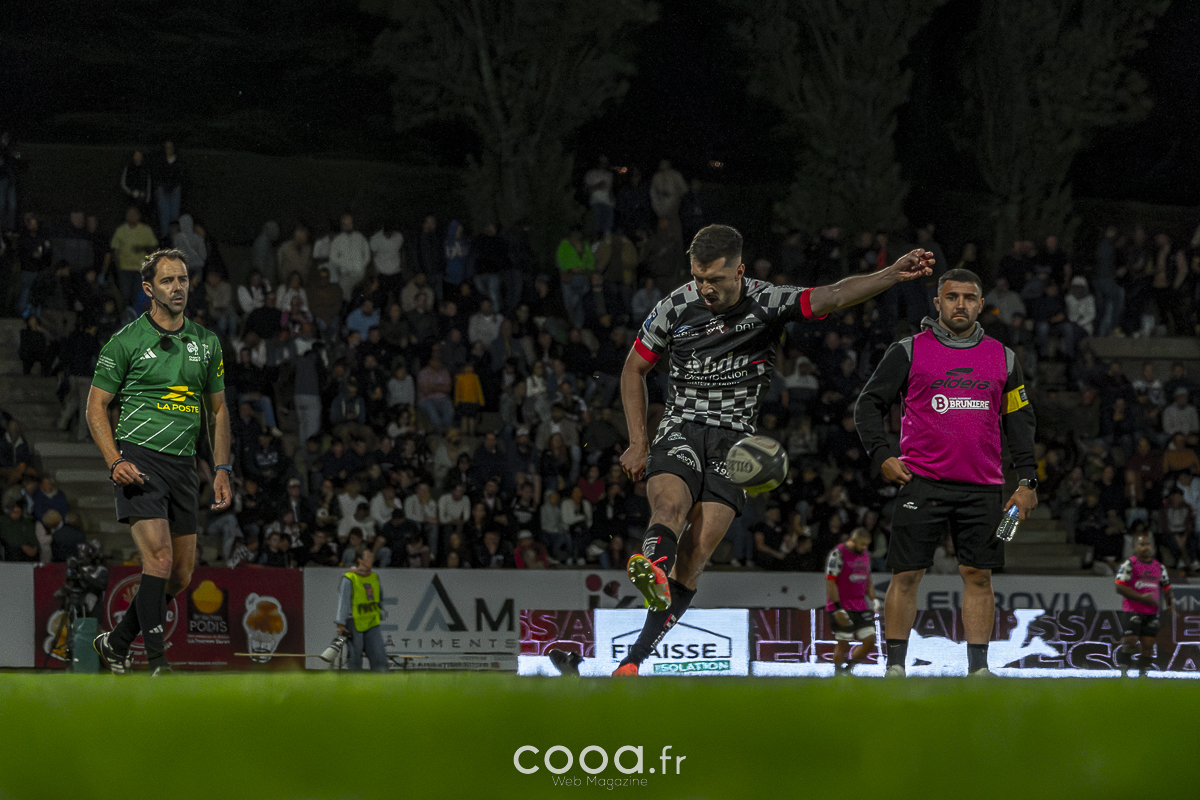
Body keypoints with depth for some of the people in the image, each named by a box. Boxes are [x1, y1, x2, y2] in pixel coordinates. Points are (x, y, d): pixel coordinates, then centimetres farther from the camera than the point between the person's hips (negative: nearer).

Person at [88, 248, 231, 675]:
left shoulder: (206, 343, 12)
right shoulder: (126, 341, -2)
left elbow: (218, 410, 20)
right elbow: (96, 405, 0)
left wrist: (222, 470, 10)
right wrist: (115, 460, -13)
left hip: (183, 465, 6)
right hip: (139, 460, -6)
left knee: (181, 576, 6)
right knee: (160, 560, -19)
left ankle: (116, 644, 24)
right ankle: (158, 662, -15)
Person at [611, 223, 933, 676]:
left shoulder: (768, 303, -4)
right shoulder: (675, 309, -1)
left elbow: (833, 296, -17)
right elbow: (634, 370, 11)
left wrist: (893, 275, -33)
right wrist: (638, 443, 4)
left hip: (734, 441, 0)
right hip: (681, 430, 0)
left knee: (692, 560, -12)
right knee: (670, 503, -33)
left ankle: (634, 659, -12)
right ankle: (652, 569, -66)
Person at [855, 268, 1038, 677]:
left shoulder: (1003, 358, 13)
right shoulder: (908, 351, 4)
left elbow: (1021, 421, 16)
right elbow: (868, 405, 7)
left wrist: (1027, 480, 8)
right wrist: (883, 455, -7)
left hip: (982, 486, 2)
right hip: (922, 480, -2)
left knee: (978, 575, 0)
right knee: (906, 574, -5)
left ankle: (978, 667, 5)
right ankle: (895, 666, 2)